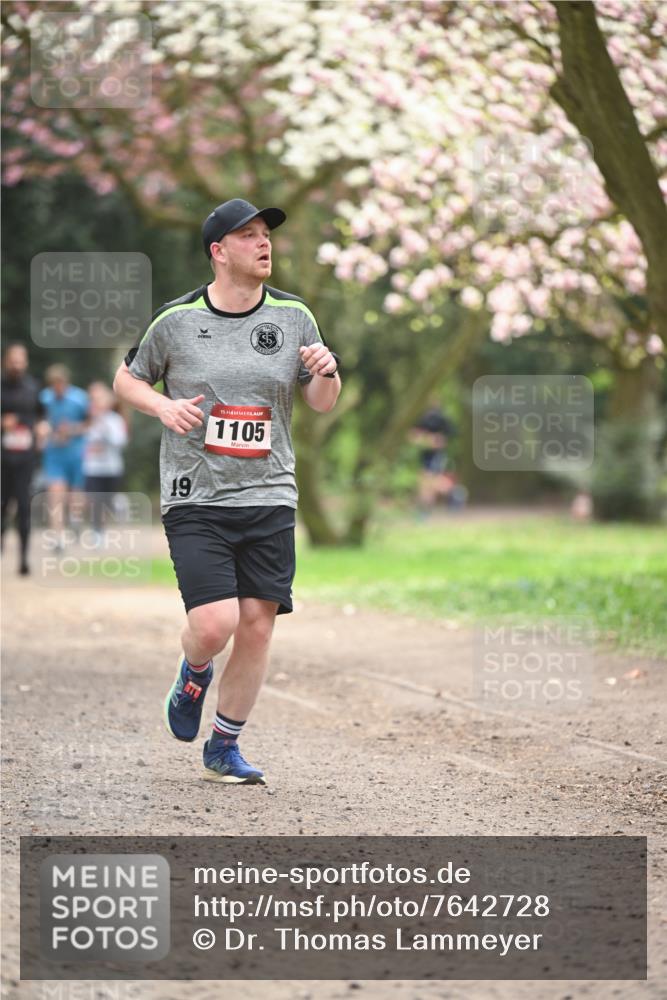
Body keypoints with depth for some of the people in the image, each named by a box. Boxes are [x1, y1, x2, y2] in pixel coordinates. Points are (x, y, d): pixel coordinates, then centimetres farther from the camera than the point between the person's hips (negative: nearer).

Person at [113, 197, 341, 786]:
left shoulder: (293, 317, 5)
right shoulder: (177, 319, -1)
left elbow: (323, 404, 11)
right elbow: (127, 379, 12)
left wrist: (327, 372, -11)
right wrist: (163, 406, -8)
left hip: (269, 499, 3)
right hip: (195, 500, -3)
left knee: (257, 627, 0)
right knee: (214, 623, -16)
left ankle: (224, 749, 17)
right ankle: (193, 672, 21)